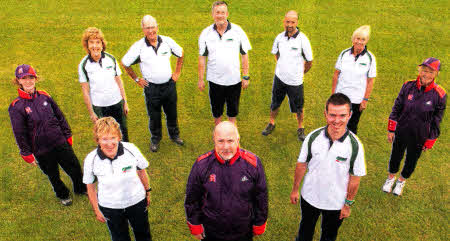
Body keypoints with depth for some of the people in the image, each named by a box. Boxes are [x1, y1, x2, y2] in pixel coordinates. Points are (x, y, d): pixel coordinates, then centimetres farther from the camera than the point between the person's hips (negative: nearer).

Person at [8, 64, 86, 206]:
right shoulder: (16, 107, -11)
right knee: (53, 175, 16)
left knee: (75, 167, 12)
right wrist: (26, 154, -5)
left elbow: (60, 116, 8)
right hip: (41, 150, -3)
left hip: (61, 142, 3)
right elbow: (19, 133, -7)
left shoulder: (44, 96, -1)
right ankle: (63, 195, 43)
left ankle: (81, 189, 40)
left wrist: (68, 135, 9)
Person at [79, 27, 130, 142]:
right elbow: (85, 90, -5)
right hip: (99, 106, -2)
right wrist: (91, 112, -3)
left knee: (123, 131, 16)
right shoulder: (84, 64, -11)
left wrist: (125, 102, 3)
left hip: (117, 102, 2)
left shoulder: (111, 59, -6)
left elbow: (119, 81, 2)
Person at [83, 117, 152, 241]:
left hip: (137, 201, 0)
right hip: (110, 208, 0)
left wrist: (147, 192, 8)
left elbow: (141, 171, -5)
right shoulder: (91, 160, -23)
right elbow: (90, 187, -6)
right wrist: (96, 210, 4)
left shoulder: (131, 149, -24)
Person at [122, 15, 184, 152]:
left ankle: (174, 135, 41)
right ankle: (155, 139, 37)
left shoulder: (167, 41, -7)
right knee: (154, 116, 13)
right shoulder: (138, 46, -13)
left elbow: (180, 54, 12)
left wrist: (177, 72, 8)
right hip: (151, 88, -2)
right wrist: (136, 79, 1)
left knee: (172, 113, 17)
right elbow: (124, 63, 0)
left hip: (169, 84, 2)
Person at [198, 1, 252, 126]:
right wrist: (201, 79, 2)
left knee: (232, 111, 14)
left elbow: (244, 55, -1)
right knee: (216, 112, 16)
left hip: (234, 79, -1)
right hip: (215, 80, 1)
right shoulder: (206, 33, -3)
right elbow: (202, 58, 2)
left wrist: (246, 77, -2)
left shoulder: (237, 31, -5)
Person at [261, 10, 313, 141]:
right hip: (279, 77, 3)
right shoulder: (279, 37, -6)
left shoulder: (302, 39, -17)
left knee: (298, 107, 12)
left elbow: (309, 62, -6)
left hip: (295, 81, -3)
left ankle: (300, 128, 35)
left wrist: (299, 73, 6)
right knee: (275, 103, 18)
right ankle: (271, 123, 41)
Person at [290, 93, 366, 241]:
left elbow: (355, 178, -12)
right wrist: (295, 189, 2)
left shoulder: (355, 146, -24)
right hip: (309, 196, 1)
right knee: (306, 227, 29)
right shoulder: (313, 138, -21)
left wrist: (348, 204, -5)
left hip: (336, 203, -1)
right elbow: (301, 165, -7)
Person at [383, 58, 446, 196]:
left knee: (411, 161, 18)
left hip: (419, 137, -1)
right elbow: (397, 108, -2)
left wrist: (429, 142, -2)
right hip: (401, 132, 1)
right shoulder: (408, 86, -12)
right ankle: (391, 177, 49)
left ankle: (402, 181, 47)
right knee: (395, 157, 20)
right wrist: (391, 130, -2)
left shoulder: (439, 95, -16)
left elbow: (436, 122, -7)